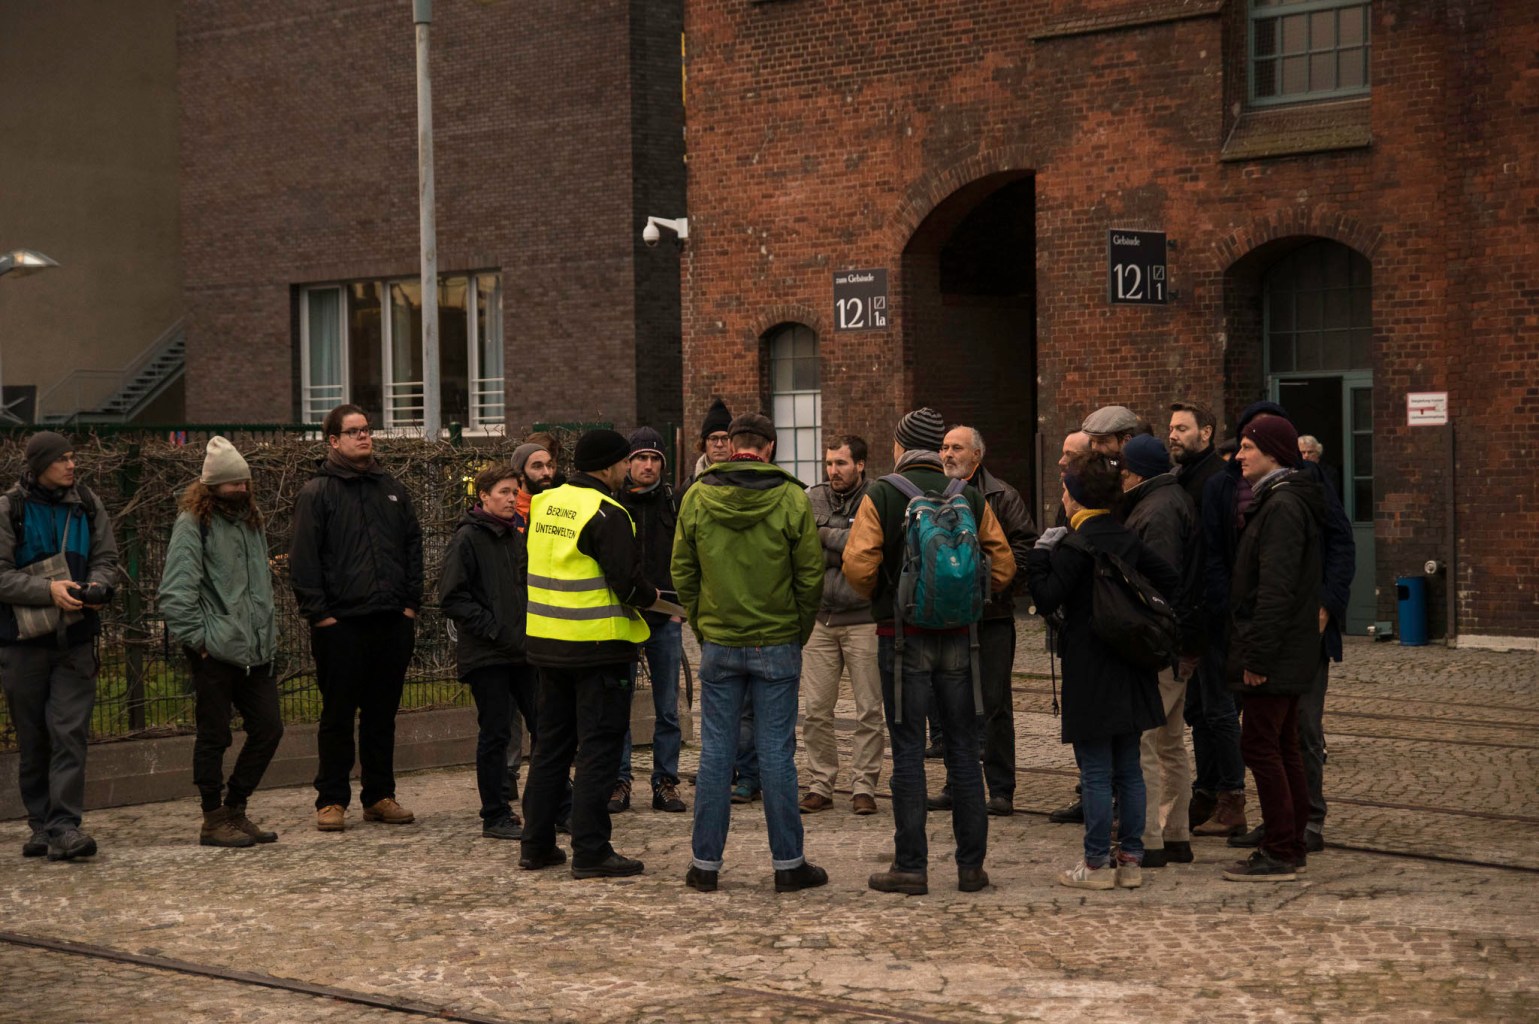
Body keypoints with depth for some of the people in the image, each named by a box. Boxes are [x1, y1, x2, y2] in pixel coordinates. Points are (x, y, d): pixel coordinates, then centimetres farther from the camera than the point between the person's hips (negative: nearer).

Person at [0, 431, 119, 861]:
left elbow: (105, 558, 12)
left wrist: (97, 587, -10)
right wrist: (49, 589, -20)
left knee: (70, 733, -8)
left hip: (75, 639, 2)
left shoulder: (88, 505, 6)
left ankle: (64, 826, -10)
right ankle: (40, 825, 18)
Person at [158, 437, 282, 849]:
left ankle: (235, 809, 20)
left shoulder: (250, 520, 17)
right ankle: (214, 821, 10)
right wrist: (197, 637, -16)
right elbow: (175, 591, -14)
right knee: (214, 737, 1)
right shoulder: (194, 524, -8)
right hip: (215, 651, -7)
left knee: (268, 728, 7)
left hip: (255, 650, 7)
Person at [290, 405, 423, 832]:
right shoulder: (316, 492, -2)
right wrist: (318, 613, -11)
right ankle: (331, 800, 8)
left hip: (392, 621, 5)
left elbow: (413, 546, 17)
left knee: (383, 714, 10)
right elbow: (303, 559, -6)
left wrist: (411, 601, 8)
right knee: (338, 716, 1)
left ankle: (380, 796, 19)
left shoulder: (392, 489, 14)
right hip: (341, 624, -5)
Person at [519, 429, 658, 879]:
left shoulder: (545, 504, 7)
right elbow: (627, 581, -20)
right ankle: (590, 851, 0)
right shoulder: (606, 514, -16)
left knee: (551, 744, 16)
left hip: (547, 641, 7)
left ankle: (536, 844, 20)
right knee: (598, 748, -1)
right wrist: (651, 596, 1)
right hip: (598, 646, -7)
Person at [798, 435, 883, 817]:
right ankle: (820, 786, 13)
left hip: (863, 619, -3)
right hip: (819, 617, 3)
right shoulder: (812, 498, 8)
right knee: (815, 710, 4)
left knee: (869, 710, 1)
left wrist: (826, 535, -9)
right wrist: (844, 543, -13)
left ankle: (863, 787, 9)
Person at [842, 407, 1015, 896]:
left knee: (908, 753, 1)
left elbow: (857, 564, -14)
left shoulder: (882, 495, -6)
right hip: (959, 637, 3)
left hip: (903, 638, -3)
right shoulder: (970, 498, 5)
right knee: (963, 752, 8)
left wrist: (880, 597, 5)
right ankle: (971, 865, 11)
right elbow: (1003, 565, 2)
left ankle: (911, 866, 2)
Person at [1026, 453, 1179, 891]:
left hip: (1090, 671, -7)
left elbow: (1047, 600, -16)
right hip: (1129, 669, 7)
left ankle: (1097, 865, 2)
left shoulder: (1077, 544, -15)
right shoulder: (1128, 538, 7)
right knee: (1128, 768, 11)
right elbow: (1171, 581, 12)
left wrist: (1040, 554, -6)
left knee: (1095, 772, -2)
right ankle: (1130, 860, 14)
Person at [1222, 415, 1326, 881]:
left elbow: (1275, 587, -23)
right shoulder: (1280, 500, 15)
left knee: (1260, 744, -7)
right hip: (1291, 653, 10)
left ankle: (1279, 854, -3)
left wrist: (1258, 655, -22)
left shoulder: (1282, 506, -17)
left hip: (1275, 654, -10)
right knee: (1283, 747, 14)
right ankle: (1292, 846, 21)